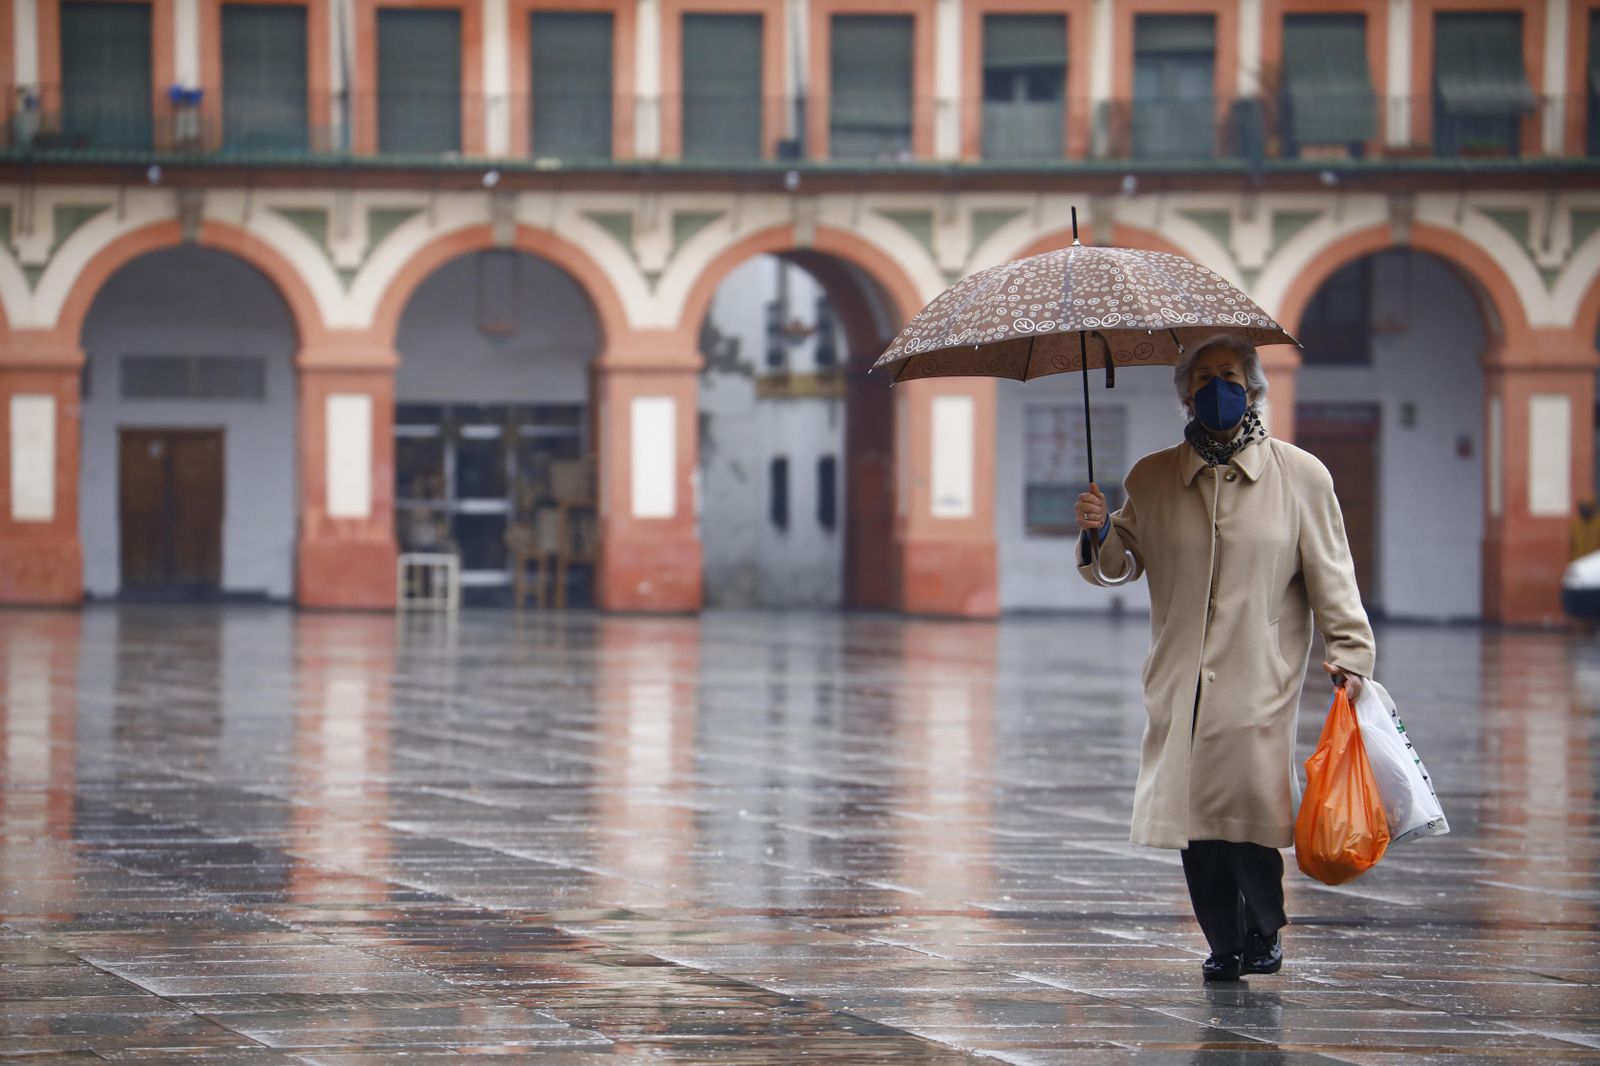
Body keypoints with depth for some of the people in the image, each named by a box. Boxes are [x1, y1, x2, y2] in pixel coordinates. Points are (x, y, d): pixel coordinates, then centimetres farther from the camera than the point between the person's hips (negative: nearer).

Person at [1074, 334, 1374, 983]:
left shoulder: (1301, 477, 6)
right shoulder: (1151, 479, 12)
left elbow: (1331, 576, 7)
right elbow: (1120, 563, 16)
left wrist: (1348, 653, -3)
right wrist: (1099, 535, -6)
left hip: (1259, 684, -3)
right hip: (1181, 684, 3)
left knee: (1252, 806, -14)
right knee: (1195, 820, -1)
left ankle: (1265, 932, 9)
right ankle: (1225, 945, 15)